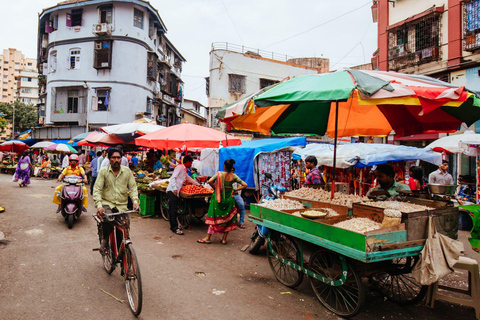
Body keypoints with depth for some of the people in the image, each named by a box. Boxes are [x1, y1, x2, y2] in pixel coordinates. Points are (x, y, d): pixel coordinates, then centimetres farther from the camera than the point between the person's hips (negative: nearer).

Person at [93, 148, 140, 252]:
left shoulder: (127, 171, 5)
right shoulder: (103, 171, 0)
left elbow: (133, 188, 5)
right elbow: (97, 189, -6)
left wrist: (135, 201, -12)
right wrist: (99, 205, -20)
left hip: (122, 205, 2)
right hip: (107, 203, -2)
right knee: (107, 218, -33)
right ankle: (104, 242, -4)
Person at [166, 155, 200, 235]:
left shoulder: (184, 170, 23)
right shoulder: (179, 167, -6)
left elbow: (189, 178, 38)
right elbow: (173, 178, -16)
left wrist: (198, 184, 44)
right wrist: (175, 189, -24)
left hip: (176, 192, 9)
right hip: (172, 191, -9)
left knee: (173, 209, 10)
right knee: (173, 210, -8)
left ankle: (173, 226, 14)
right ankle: (175, 228, -8)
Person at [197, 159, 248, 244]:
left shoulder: (219, 174, -12)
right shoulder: (234, 176, -4)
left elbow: (210, 181, -22)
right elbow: (244, 185, -3)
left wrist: (215, 188, -5)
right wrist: (234, 190, 2)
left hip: (218, 198, -2)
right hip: (229, 198, 2)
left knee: (214, 218, 6)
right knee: (228, 218, 13)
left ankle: (208, 238, 12)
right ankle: (224, 239, 18)